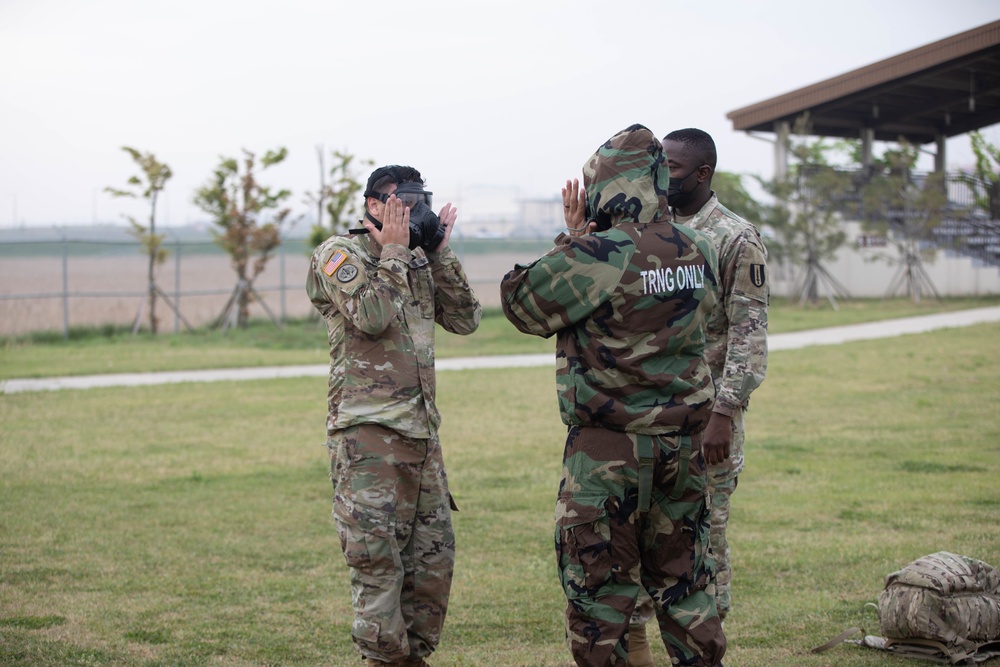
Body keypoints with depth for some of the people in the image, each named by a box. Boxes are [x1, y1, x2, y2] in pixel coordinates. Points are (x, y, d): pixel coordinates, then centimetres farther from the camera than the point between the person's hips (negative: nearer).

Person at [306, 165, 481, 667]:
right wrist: (393, 252, -10)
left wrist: (439, 254, 7)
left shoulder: (418, 262, 18)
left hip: (421, 430, 7)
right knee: (377, 552, -8)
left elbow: (465, 320, 11)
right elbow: (372, 316, -19)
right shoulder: (340, 254, -3)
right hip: (368, 431, -7)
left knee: (433, 551, 8)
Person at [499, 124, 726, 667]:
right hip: (683, 441, 6)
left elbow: (520, 302, -4)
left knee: (599, 582, 5)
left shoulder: (592, 257, -18)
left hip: (609, 449, -6)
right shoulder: (698, 253, 3)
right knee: (682, 574, 17)